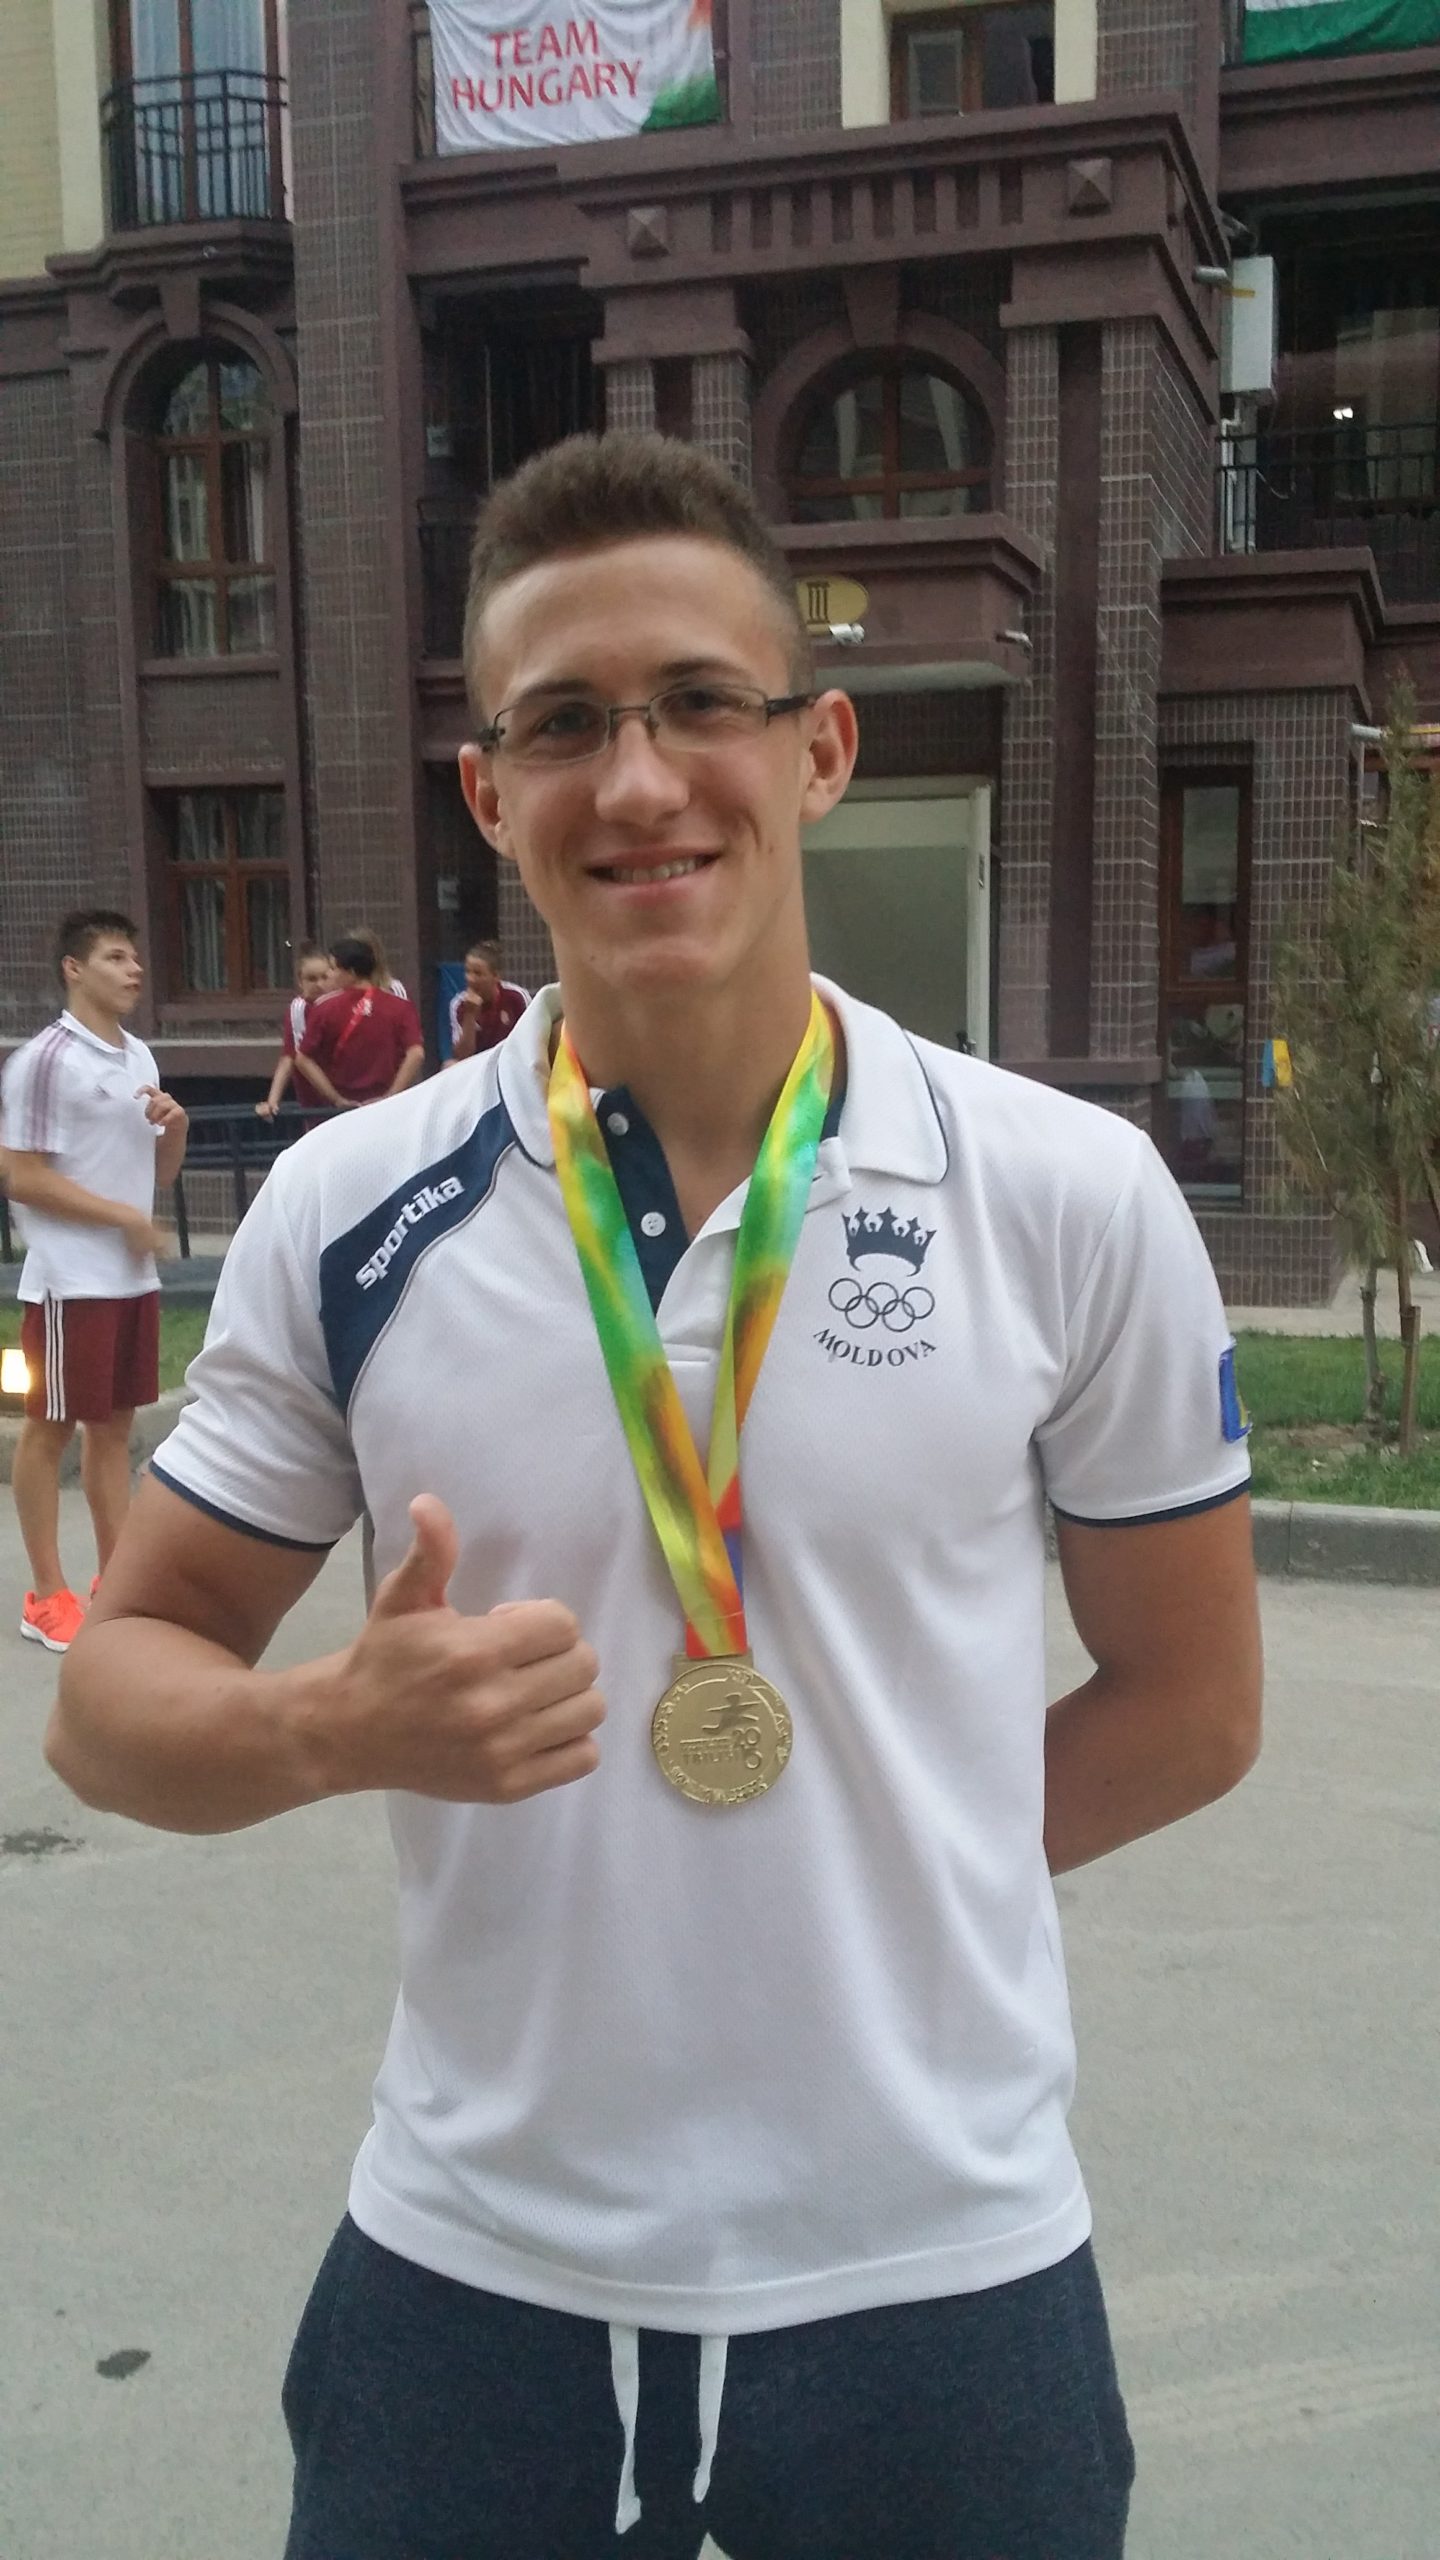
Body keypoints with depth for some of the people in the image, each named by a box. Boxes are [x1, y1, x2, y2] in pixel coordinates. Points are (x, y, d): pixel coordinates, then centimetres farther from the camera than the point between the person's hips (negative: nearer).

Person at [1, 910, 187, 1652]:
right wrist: (123, 1216, -16)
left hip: (135, 1277, 8)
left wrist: (176, 1125, -4)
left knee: (114, 1425, 13)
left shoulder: (140, 1057, 11)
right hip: (70, 1280, -7)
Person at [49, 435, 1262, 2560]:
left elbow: (1188, 1701, 3)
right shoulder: (345, 1210, -7)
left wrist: (873, 1879, -3)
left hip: (944, 2271, 0)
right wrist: (343, 1728, -21)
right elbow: (120, 1688, 0)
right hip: (472, 2276, 1)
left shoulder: (1075, 1198, -8)